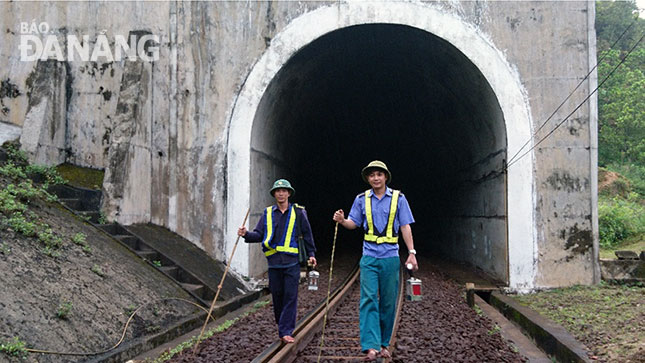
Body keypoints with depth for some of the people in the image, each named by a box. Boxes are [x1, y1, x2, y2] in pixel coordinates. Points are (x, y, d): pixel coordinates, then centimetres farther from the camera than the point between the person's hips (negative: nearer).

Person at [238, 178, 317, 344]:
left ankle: (286, 331, -5)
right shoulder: (268, 213, 9)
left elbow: (307, 234, 11)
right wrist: (247, 234, -13)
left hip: (292, 261, -2)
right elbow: (259, 234, 6)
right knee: (277, 295, 8)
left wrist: (311, 254, 10)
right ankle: (282, 326, 24)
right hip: (274, 262, 2)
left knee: (290, 296, -6)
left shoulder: (298, 212, 5)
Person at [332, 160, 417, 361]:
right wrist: (342, 220, -13)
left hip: (390, 257, 0)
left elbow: (405, 227, 3)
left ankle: (384, 344, 19)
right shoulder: (362, 199, 7)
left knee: (388, 302, 6)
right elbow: (353, 223, 9)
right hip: (369, 256, 0)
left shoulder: (398, 198, 4)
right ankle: (371, 346, -16)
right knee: (368, 299, -11)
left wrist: (411, 253, -3)